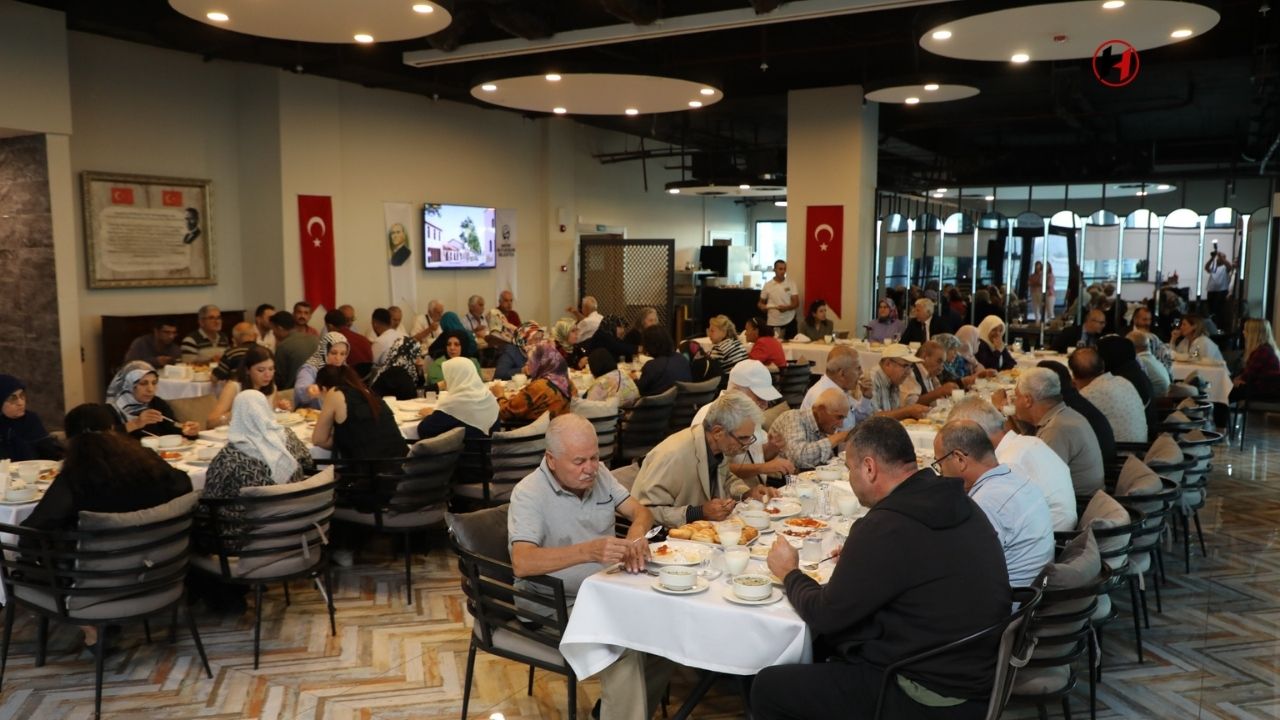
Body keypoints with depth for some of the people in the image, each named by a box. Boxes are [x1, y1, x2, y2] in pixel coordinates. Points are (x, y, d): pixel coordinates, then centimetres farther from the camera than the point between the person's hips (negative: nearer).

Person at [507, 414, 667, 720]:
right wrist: (588, 551, -47)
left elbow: (641, 512, 2)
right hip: (558, 607, -7)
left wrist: (635, 536, -23)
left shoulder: (598, 474, 0)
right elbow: (522, 563, -33)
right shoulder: (529, 493, -20)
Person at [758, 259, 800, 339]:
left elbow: (796, 303, -3)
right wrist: (763, 307, -12)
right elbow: (760, 303, 12)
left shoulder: (791, 284, 1)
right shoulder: (767, 285, 2)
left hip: (789, 321, 0)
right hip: (773, 323, 0)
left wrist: (786, 307, -22)